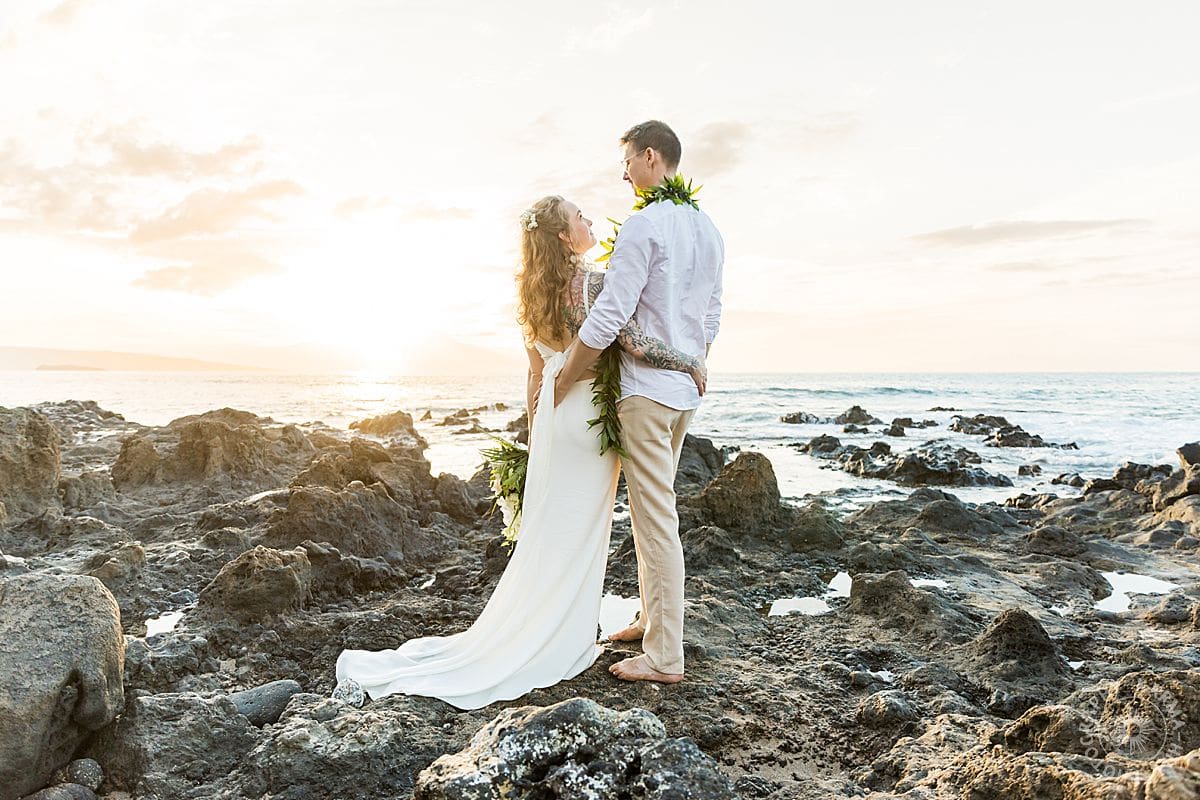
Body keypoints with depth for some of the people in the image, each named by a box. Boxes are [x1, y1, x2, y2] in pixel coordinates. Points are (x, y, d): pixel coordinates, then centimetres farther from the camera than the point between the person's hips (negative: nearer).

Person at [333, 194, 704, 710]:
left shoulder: (537, 293, 10)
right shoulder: (593, 283, -13)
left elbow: (537, 374, 14)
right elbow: (635, 343, -24)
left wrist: (534, 433, 19)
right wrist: (691, 363, -11)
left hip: (552, 414, 7)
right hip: (590, 415, -7)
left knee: (546, 530, 13)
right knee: (580, 532, 3)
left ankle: (532, 640, 22)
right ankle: (567, 645, 13)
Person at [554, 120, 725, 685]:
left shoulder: (644, 225, -14)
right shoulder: (709, 230, 13)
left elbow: (607, 319, -18)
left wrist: (559, 385, -9)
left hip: (645, 391, -9)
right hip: (685, 392, 9)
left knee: (656, 521, -4)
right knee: (652, 511, 19)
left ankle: (664, 657, 5)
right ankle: (650, 621, 31)